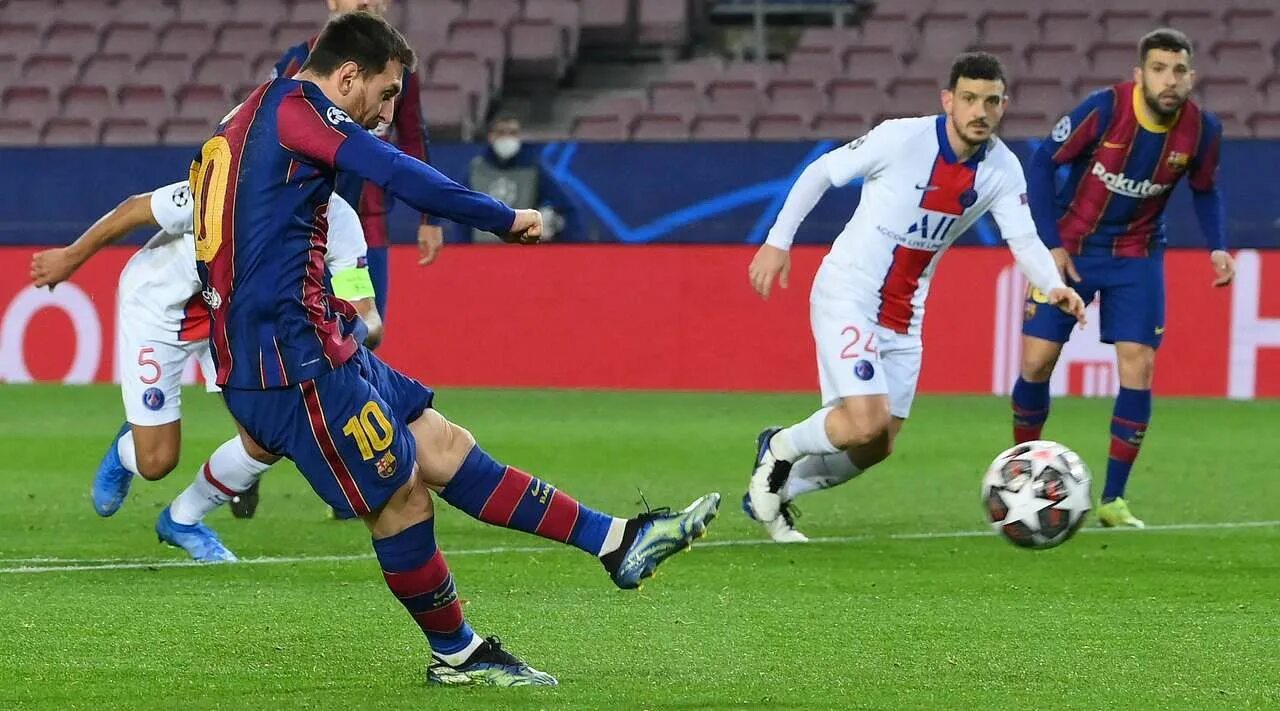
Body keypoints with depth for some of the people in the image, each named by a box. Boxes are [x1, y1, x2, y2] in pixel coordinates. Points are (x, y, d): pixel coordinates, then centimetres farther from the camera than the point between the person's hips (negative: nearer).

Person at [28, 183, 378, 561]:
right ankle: (126, 452, 38)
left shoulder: (339, 221, -26)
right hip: (159, 301, -4)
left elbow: (370, 325, -25)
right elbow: (134, 210, -20)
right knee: (157, 462, -4)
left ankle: (183, 520, 18)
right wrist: (71, 258, -4)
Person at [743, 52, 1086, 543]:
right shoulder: (902, 139, -18)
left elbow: (1024, 239, -10)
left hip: (904, 317, 6)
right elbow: (820, 172, -7)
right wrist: (778, 242, -9)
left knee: (876, 448, 9)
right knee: (866, 423, -21)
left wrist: (1053, 286, -30)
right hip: (847, 298, -6)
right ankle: (780, 448, 8)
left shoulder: (1002, 171, -5)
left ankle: (774, 492, 29)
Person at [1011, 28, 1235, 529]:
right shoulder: (1104, 110, -22)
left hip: (1138, 256, 2)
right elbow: (1042, 163, -11)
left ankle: (1113, 500, 0)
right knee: (1037, 361, -4)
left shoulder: (1202, 130, -13)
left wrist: (1217, 247, -8)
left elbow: (1204, 191, 7)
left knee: (1138, 366, -11)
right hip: (1070, 248, -2)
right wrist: (1050, 244, -14)